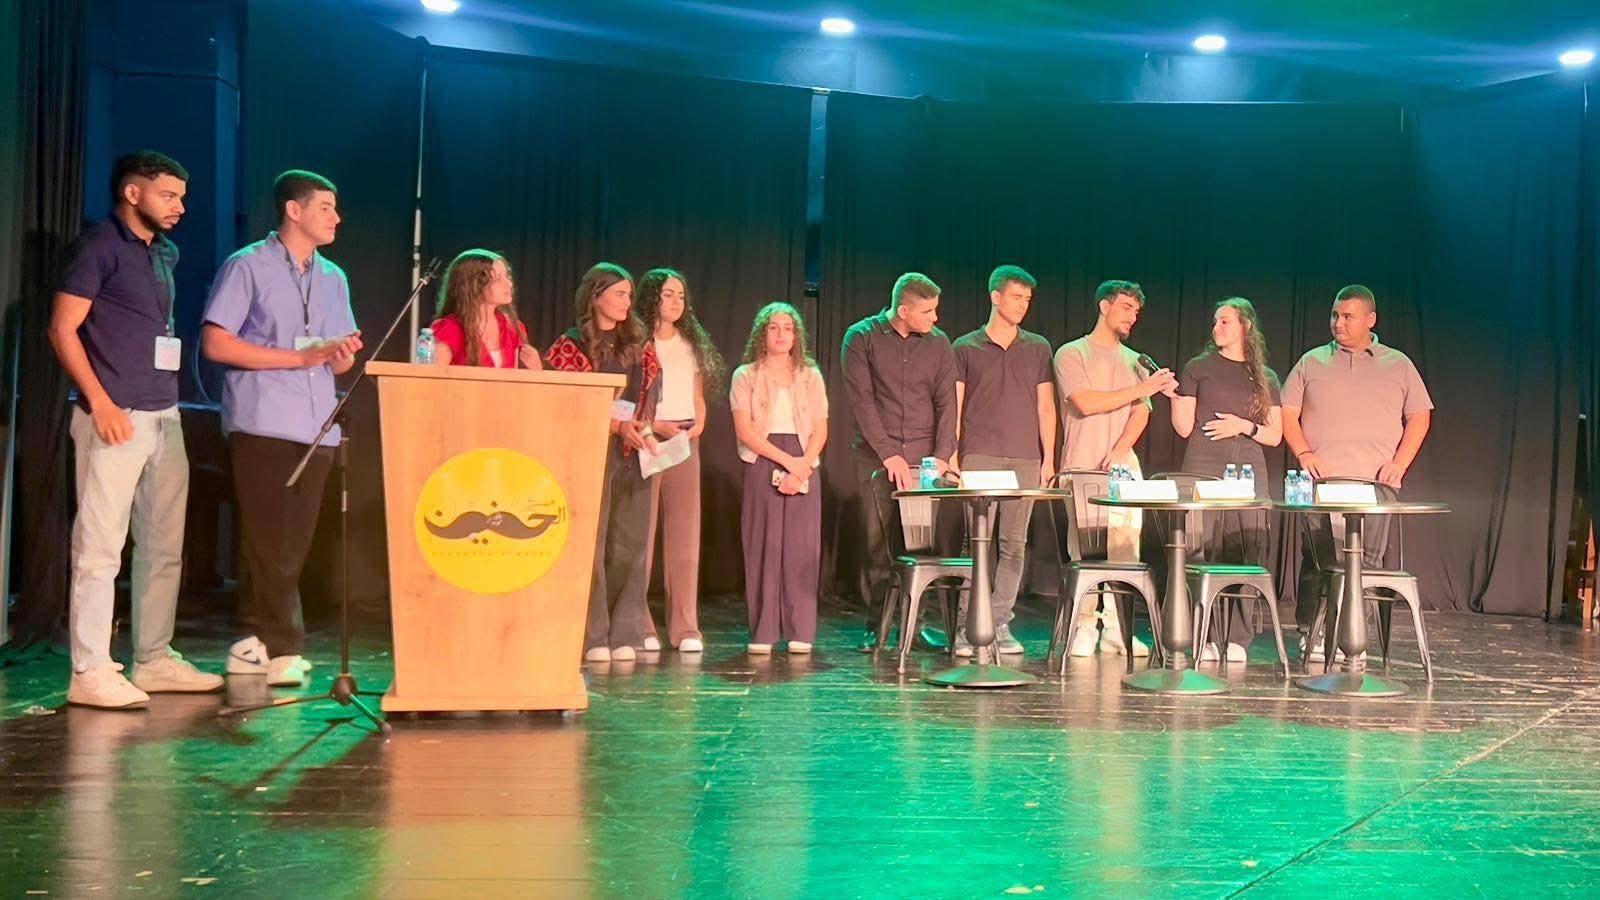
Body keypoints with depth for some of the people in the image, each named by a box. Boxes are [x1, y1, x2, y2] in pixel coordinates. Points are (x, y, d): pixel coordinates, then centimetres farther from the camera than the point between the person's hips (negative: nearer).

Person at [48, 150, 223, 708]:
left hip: (165, 417, 8)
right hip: (116, 418, -8)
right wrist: (101, 401, -17)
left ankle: (154, 660, 21)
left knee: (164, 545, 12)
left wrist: (168, 397, 14)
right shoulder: (99, 246, -6)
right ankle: (90, 672, -3)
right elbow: (63, 328, -11)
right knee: (100, 546, -6)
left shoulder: (164, 253, 17)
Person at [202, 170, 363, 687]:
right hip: (263, 425, -6)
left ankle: (255, 642, 15)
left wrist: (342, 355, -6)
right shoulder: (247, 267, 0)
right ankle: (283, 651, -3)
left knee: (294, 544, 5)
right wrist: (300, 357, -12)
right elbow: (216, 344, -9)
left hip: (317, 427, 6)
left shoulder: (333, 278, 18)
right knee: (270, 542, -6)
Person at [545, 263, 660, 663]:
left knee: (629, 546, 2)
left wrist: (645, 428, -7)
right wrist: (618, 427, -14)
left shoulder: (640, 344, 14)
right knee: (589, 544, -5)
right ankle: (592, 637, -2)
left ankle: (624, 635, 6)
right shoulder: (571, 345, 1)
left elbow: (651, 394, 13)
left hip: (633, 454, 4)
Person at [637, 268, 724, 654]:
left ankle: (685, 628, 3)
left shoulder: (691, 344, 18)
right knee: (640, 535, -5)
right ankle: (638, 626, -1)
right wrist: (653, 425, -16)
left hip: (685, 443, 5)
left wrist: (699, 424, 2)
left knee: (685, 536, 2)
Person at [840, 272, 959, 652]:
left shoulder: (938, 343, 7)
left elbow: (946, 402, 4)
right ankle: (875, 624, 5)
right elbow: (862, 400, -7)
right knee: (877, 541, -2)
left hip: (924, 455, 2)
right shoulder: (862, 338, -2)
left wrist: (942, 455, -9)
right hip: (876, 456, -2)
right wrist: (889, 455, -14)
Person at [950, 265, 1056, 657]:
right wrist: (952, 457, -2)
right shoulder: (966, 348, 6)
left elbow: (1045, 407, 13)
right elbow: (954, 407, 5)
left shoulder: (1038, 348, 13)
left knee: (1014, 543, 2)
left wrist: (1048, 458, 6)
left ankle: (1000, 624, 7)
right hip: (979, 457, -3)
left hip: (1025, 459, 3)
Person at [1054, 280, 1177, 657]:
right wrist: (1141, 389, -10)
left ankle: (1116, 630, 2)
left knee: (1125, 547, -2)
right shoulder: (1072, 354, 2)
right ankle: (1084, 629, -1)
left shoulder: (1134, 361, 19)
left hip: (1124, 467, 5)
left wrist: (1120, 451, -10)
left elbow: (1141, 413, 8)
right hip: (1082, 468, -4)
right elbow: (1085, 403, -11)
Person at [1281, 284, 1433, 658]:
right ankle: (1311, 634, 3)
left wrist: (1400, 462, -2)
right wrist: (1303, 452, -6)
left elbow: (1419, 416, 11)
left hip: (1376, 483, 0)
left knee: (1367, 563, -3)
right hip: (1322, 481, 0)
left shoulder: (1398, 365, 13)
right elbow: (1287, 413, 9)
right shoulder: (1313, 362, 12)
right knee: (1318, 560, -3)